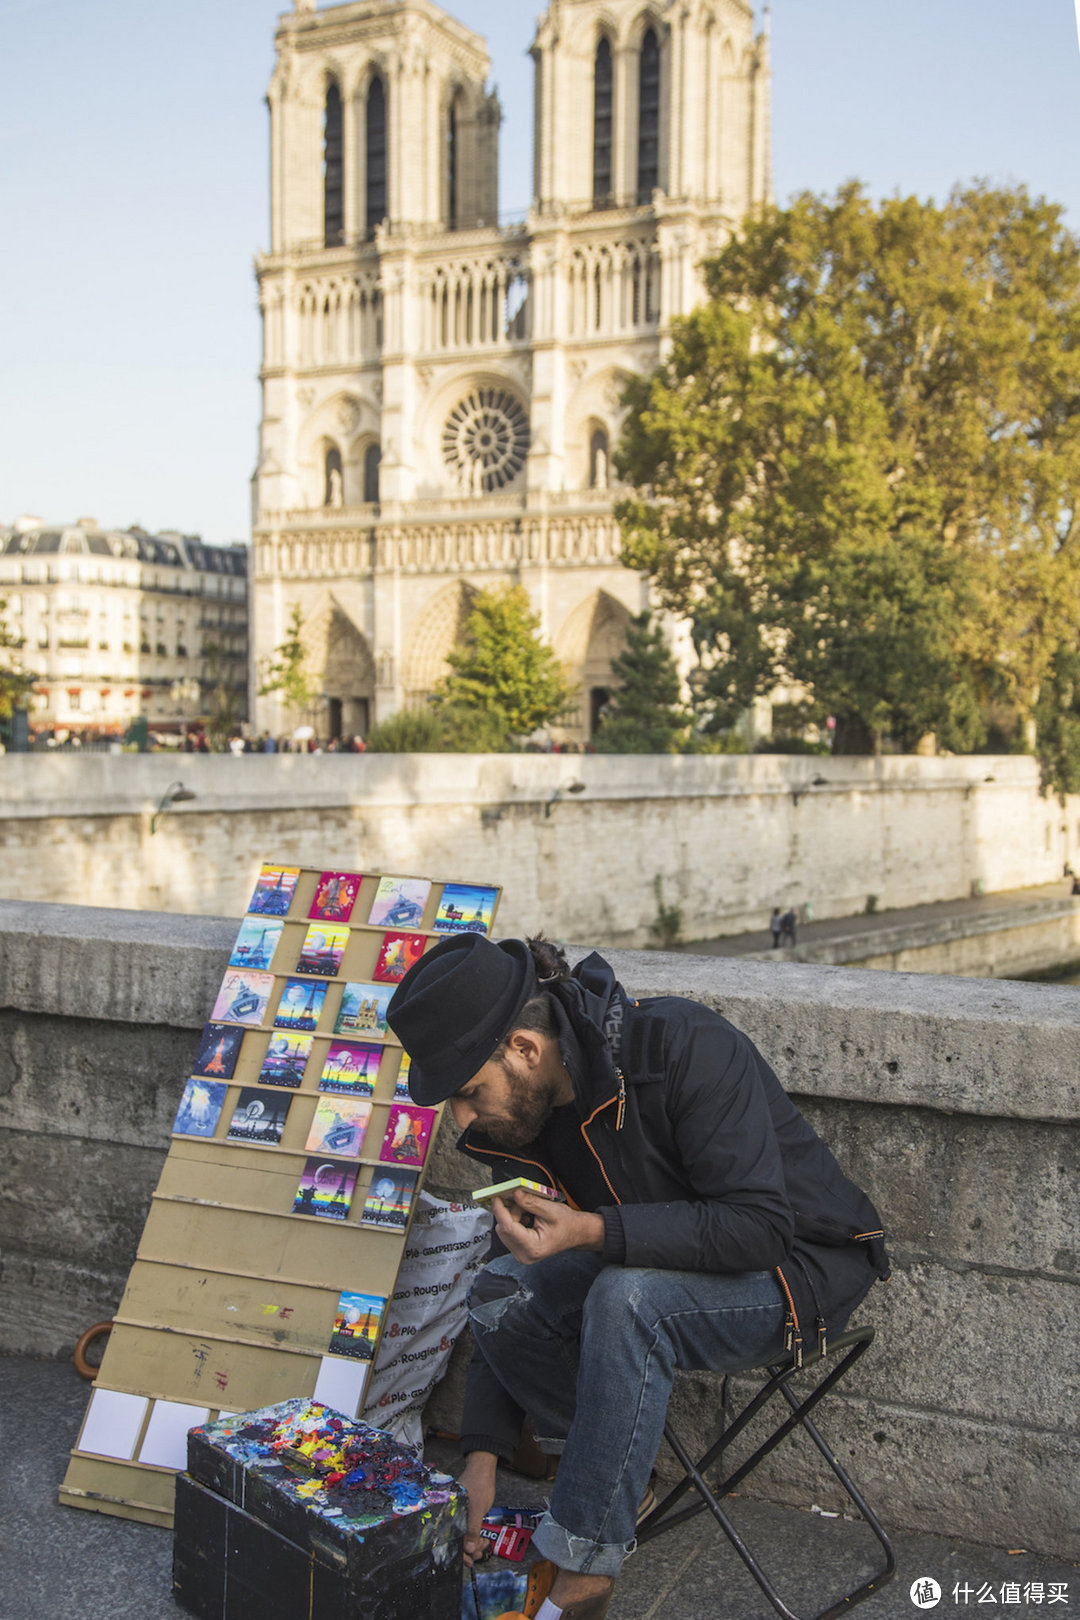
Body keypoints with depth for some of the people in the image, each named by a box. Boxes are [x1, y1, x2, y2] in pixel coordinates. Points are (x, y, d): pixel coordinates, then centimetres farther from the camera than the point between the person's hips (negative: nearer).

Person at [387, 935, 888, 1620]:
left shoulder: (685, 1045, -29)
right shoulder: (524, 1115, -7)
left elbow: (761, 1226, -30)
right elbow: (518, 1269, 1)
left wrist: (593, 1231, -40)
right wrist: (483, 1453, -4)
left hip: (806, 1265, -6)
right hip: (664, 1267, 7)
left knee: (628, 1298, -34)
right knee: (502, 1291, -16)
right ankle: (620, 1476, 3)